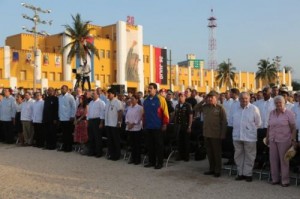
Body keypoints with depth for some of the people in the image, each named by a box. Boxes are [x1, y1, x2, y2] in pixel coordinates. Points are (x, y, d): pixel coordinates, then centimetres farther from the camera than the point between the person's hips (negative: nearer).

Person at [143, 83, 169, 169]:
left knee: (159, 145, 2)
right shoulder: (146, 100, 9)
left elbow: (165, 112, -9)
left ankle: (159, 163, 11)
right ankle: (151, 161, 22)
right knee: (149, 145, 11)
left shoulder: (160, 99, -8)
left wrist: (165, 124, -11)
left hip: (157, 127, -5)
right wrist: (144, 123, 14)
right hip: (148, 127, 5)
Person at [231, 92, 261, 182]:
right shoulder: (236, 109, 10)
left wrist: (251, 130, 5)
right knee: (238, 156, 11)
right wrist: (237, 129, 12)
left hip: (249, 137, -5)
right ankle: (240, 173, 22)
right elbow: (232, 120, 19)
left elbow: (258, 123, -1)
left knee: (249, 157, 5)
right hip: (237, 136, 5)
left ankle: (248, 174, 16)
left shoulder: (254, 109, -6)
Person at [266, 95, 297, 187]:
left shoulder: (289, 113, -5)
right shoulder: (272, 113, 9)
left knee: (284, 160, 1)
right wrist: (267, 137, 14)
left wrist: (293, 139, -13)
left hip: (284, 140, -5)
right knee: (273, 159, 7)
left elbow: (293, 128, -7)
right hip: (273, 140, 5)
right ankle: (275, 179, 19)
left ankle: (285, 180, 11)